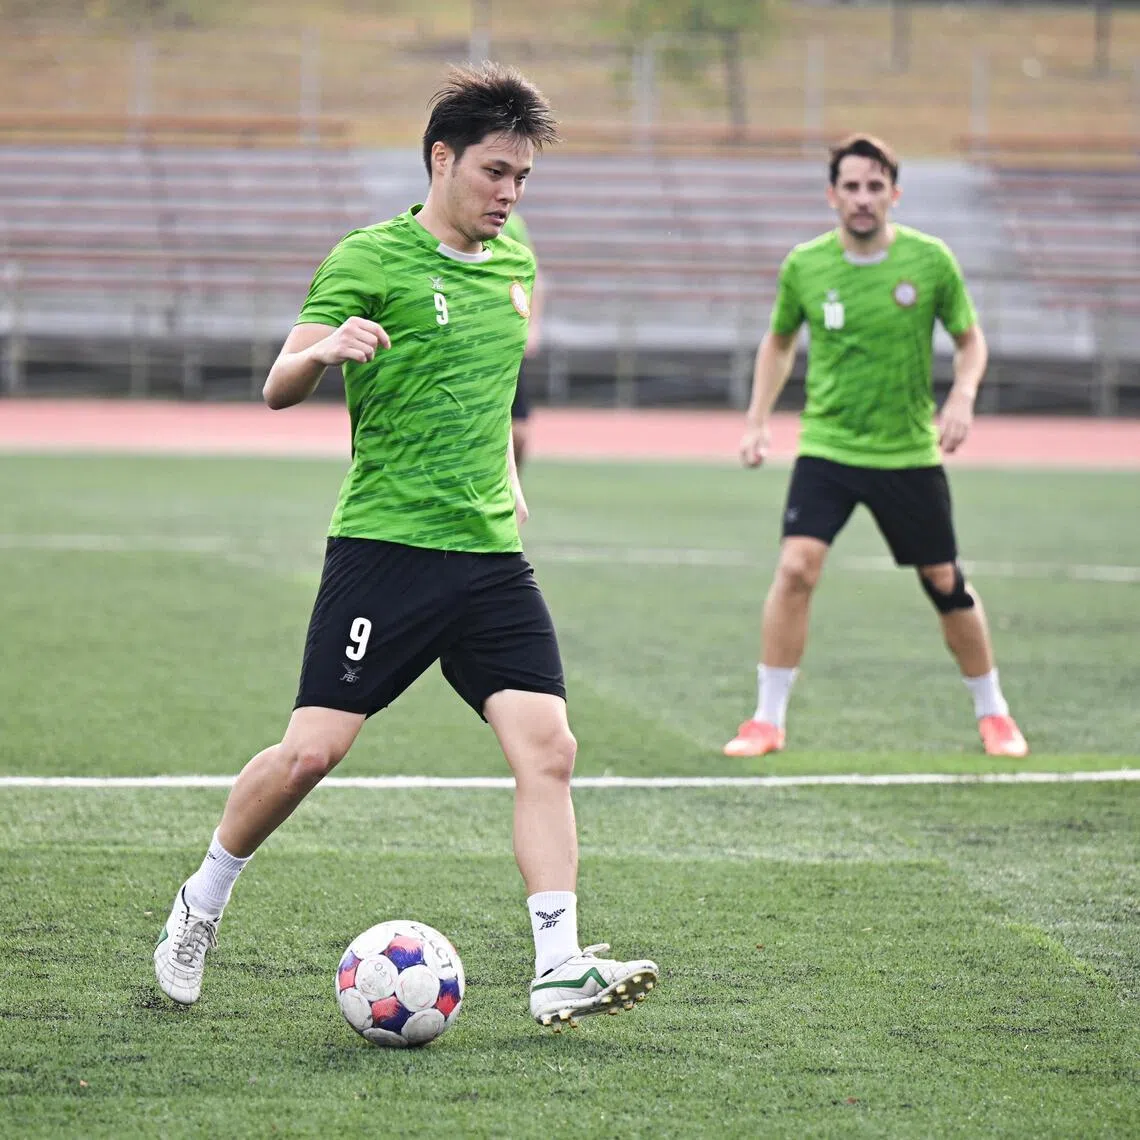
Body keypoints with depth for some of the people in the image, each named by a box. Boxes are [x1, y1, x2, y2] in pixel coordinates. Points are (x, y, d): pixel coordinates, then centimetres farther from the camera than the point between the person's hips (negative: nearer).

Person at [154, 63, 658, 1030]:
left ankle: (560, 970, -10)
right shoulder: (370, 259, -6)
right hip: (386, 544, -6)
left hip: (491, 552, 6)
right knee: (313, 750, -9)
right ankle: (201, 905, 15)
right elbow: (280, 389, -12)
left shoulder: (512, 262, 14)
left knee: (546, 745, -9)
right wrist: (322, 349, -33)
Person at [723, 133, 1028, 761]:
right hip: (826, 446, 0)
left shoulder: (930, 260, -7)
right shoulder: (804, 266, -4)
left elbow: (969, 338, 6)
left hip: (909, 451, 0)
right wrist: (757, 419, 6)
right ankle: (767, 720, -8)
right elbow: (779, 342, 14)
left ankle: (993, 714, 27)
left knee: (945, 581, 7)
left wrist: (962, 395, -13)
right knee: (795, 568, -18)